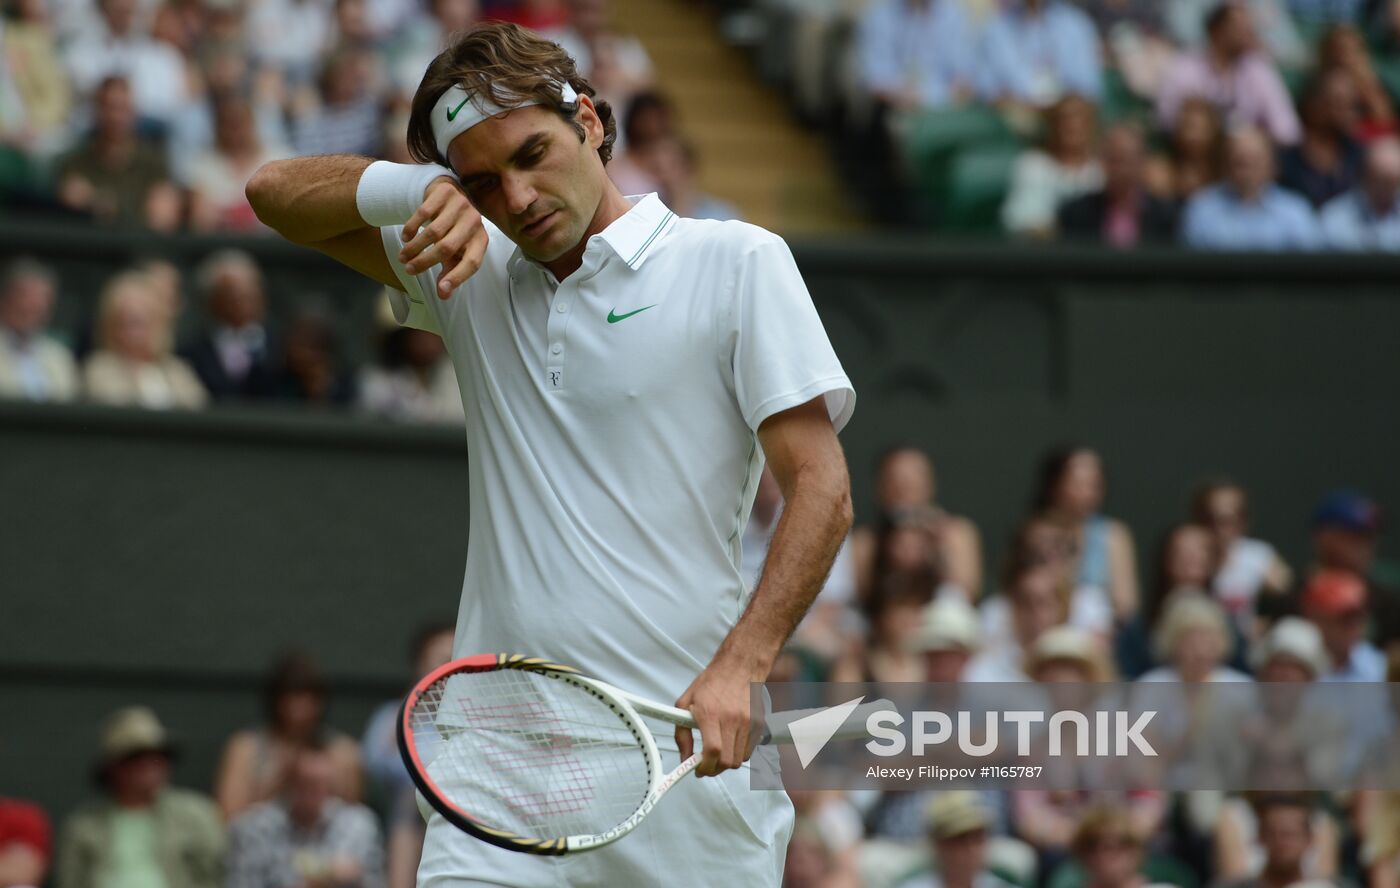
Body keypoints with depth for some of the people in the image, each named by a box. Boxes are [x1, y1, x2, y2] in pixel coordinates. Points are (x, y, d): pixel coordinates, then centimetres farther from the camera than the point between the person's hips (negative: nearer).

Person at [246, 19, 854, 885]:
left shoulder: (736, 262, 2)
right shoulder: (474, 279, 17)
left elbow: (821, 487, -4)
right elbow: (279, 192, 16)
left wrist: (738, 668, -19)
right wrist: (427, 191, -4)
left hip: (687, 753, -3)